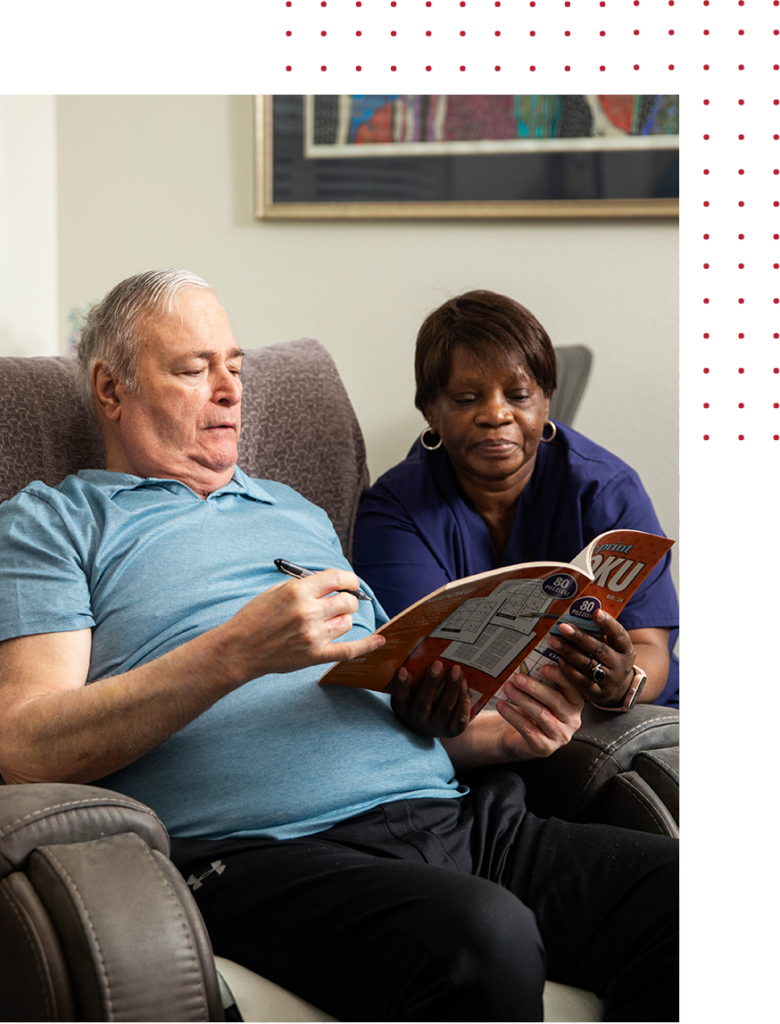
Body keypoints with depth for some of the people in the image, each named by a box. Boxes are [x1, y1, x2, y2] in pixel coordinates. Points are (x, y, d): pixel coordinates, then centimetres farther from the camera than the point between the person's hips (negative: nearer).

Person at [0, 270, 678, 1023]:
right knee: (487, 941, -37)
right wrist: (236, 651, -15)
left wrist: (499, 734, 7)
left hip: (446, 813, 7)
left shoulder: (297, 512, 31)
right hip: (267, 849, -6)